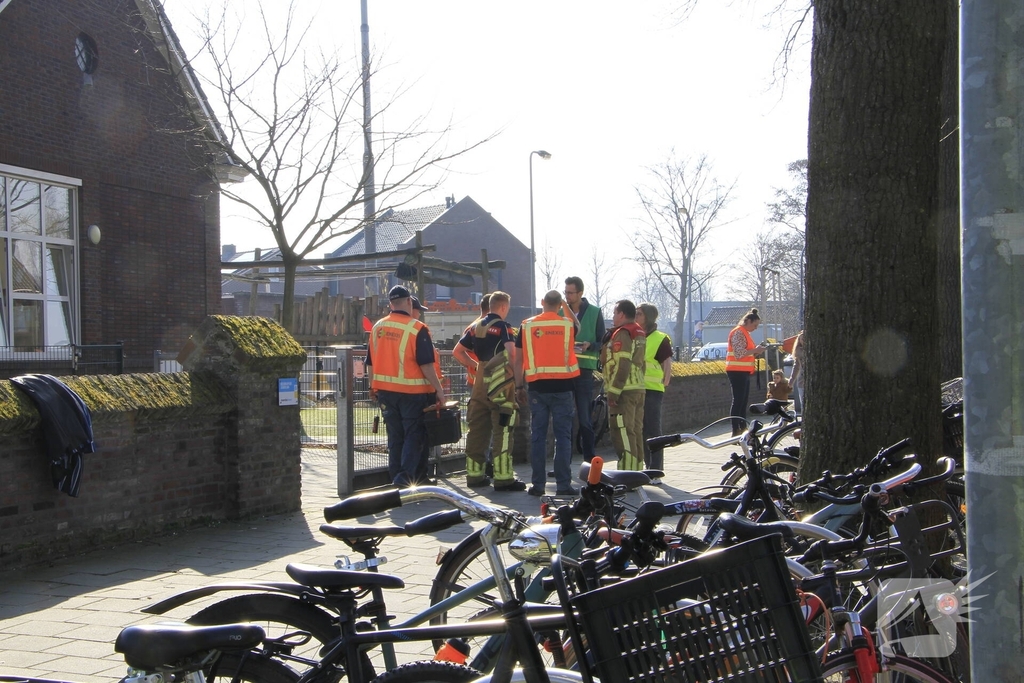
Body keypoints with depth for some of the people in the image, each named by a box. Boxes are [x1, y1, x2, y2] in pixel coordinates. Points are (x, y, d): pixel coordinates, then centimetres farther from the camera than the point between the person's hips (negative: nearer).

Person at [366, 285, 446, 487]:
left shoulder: (377, 328, 5)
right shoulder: (417, 329, -13)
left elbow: (370, 362, 11)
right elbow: (426, 364, -15)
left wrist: (373, 387, 23)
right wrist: (438, 389, -7)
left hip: (385, 391, 5)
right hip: (412, 391, -5)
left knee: (394, 435, 14)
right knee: (414, 434, 2)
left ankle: (395, 475, 18)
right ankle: (406, 475, -9)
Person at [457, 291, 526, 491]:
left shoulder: (476, 327, 13)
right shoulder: (503, 327, -7)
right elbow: (511, 352, -22)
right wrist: (513, 372, -7)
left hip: (479, 384, 7)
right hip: (501, 384, -7)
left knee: (477, 430, 11)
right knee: (502, 432, -5)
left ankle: (474, 474, 16)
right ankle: (503, 478, -5)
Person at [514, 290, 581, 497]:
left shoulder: (527, 325, 2)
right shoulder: (568, 324, 1)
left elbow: (519, 358, 3)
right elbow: (576, 325, 27)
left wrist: (519, 386, 10)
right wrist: (566, 305, 35)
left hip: (537, 386, 1)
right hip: (562, 386, -1)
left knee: (538, 436, 6)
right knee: (563, 436, 3)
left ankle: (538, 484, 6)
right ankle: (563, 484, 1)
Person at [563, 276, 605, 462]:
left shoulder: (594, 313, 2)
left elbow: (602, 343, 3)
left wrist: (589, 345, -16)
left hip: (584, 371, -3)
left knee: (584, 419, 0)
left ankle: (589, 461, 6)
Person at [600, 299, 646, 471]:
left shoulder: (622, 334, -12)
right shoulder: (639, 334, 18)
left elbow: (621, 366, -19)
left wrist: (613, 391, -18)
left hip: (624, 392, -10)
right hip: (638, 389, 10)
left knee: (623, 433, -10)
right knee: (636, 432, 12)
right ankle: (637, 470, 16)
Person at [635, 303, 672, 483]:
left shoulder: (660, 339, -3)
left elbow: (667, 363, -4)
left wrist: (665, 382, -11)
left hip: (652, 389, -6)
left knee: (653, 431, -5)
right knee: (640, 431, 11)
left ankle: (656, 472, -1)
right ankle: (648, 467, 22)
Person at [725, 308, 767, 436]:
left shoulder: (745, 333, 19)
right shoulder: (738, 332, -12)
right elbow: (739, 353, -21)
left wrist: (756, 351, 7)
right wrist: (755, 350, -14)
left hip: (744, 372, 10)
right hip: (737, 371, -10)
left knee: (743, 401, 12)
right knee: (738, 401, -10)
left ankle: (743, 429, 16)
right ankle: (736, 431, -10)